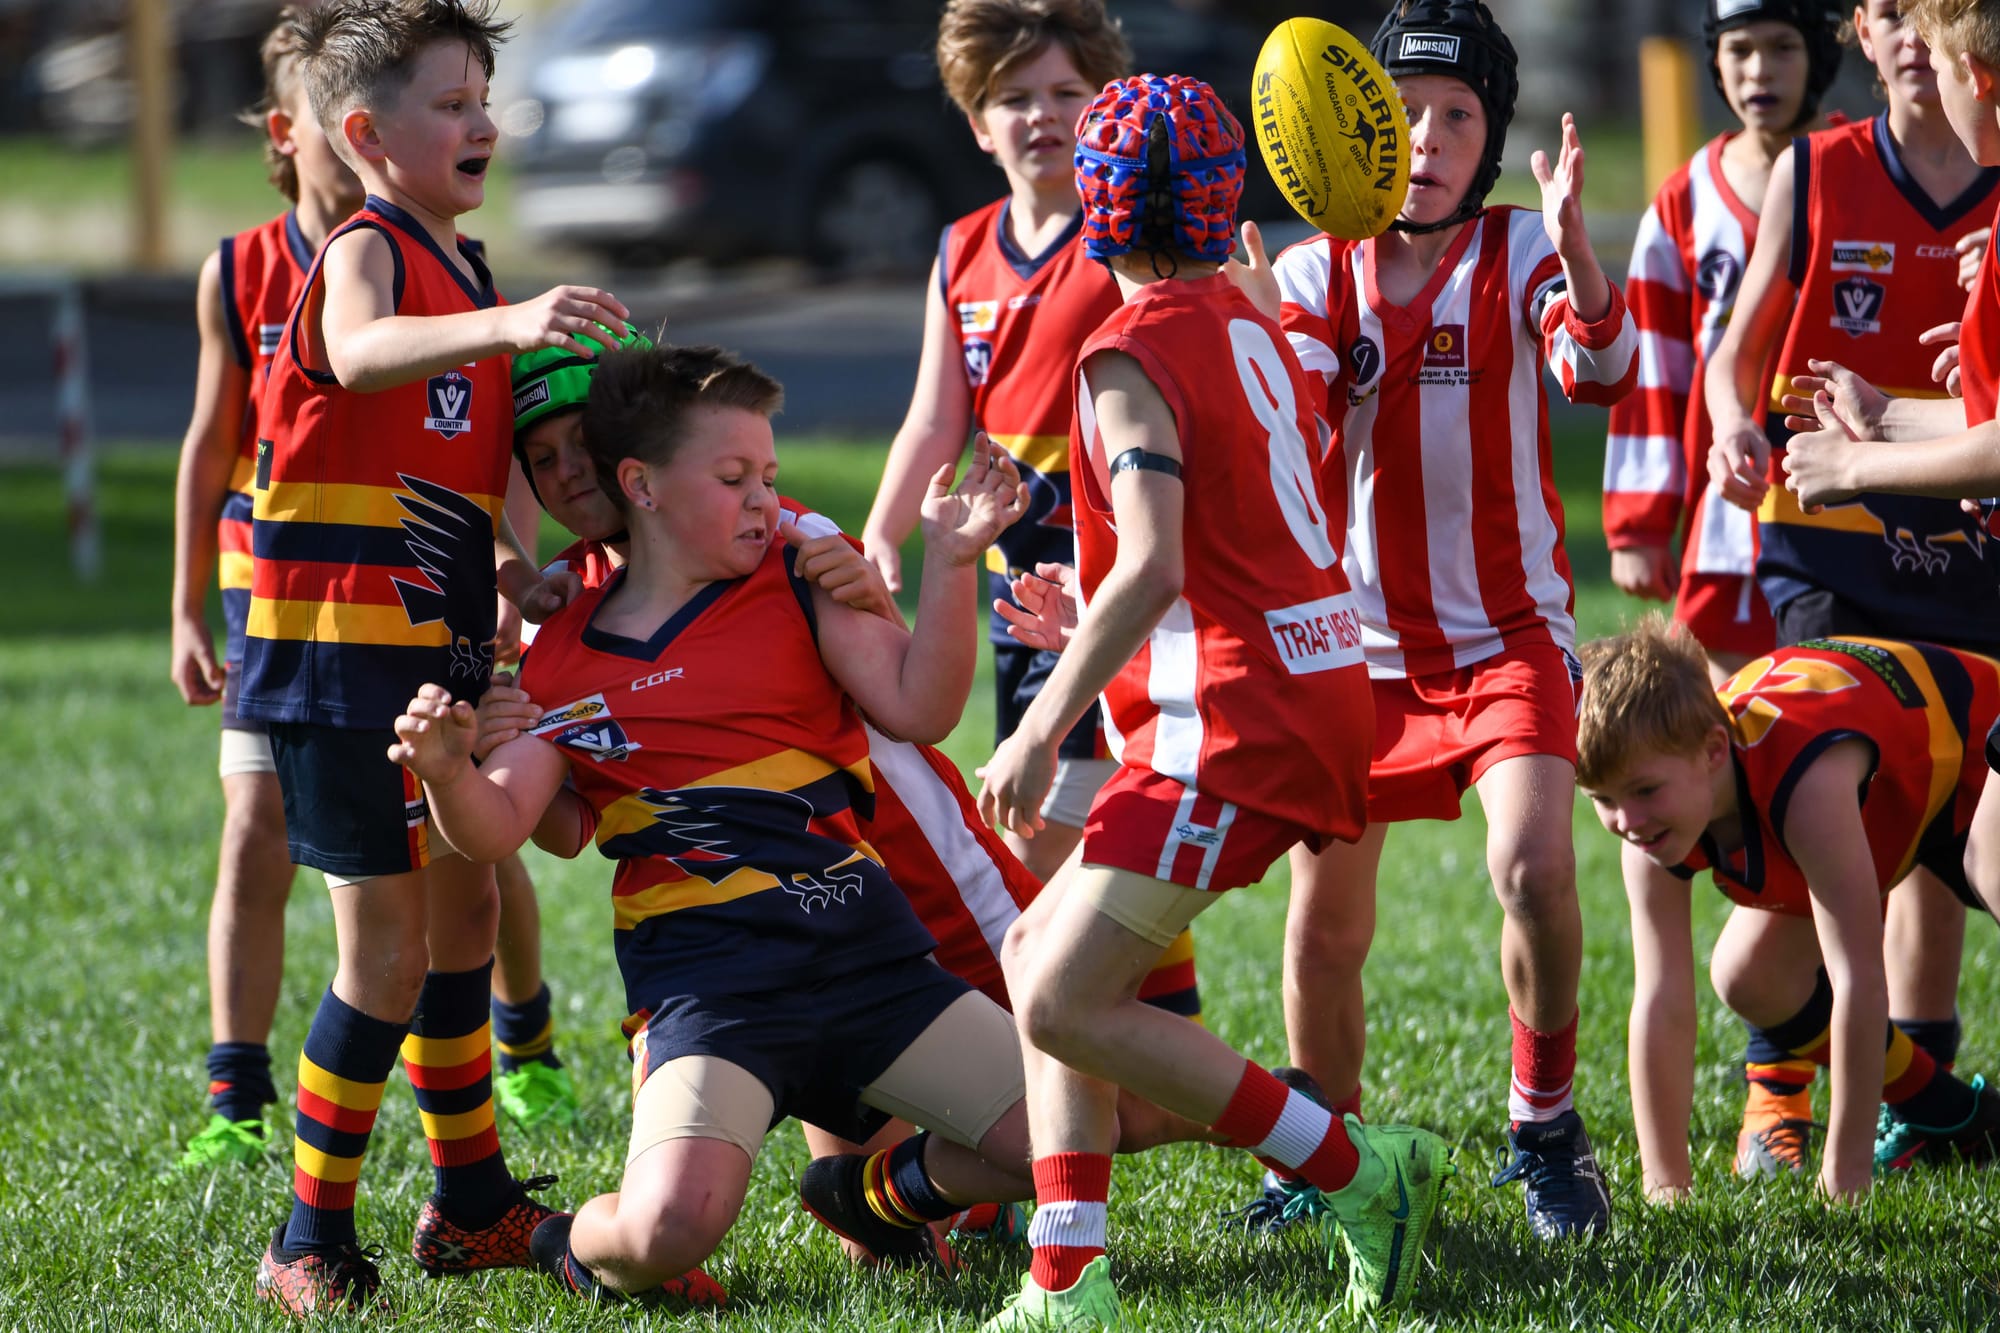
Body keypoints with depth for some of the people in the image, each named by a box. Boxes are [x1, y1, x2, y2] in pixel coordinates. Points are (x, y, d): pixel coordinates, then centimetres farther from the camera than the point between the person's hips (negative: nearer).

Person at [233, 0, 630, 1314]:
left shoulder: (464, 273, 15)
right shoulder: (365, 254, -13)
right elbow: (360, 355, -38)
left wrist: (507, 570, 6)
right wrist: (506, 323, -53)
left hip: (437, 652, 9)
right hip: (341, 660, -9)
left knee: (463, 909, 18)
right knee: (387, 946, -9)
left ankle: (473, 1203, 31)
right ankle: (313, 1241, 0)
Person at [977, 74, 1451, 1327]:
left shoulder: (1134, 354, -11)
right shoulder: (1253, 327, 16)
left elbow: (1153, 567, -22)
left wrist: (1044, 729, -18)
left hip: (1232, 716, -9)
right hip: (1320, 693, 9)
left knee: (1066, 1001, -12)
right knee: (1041, 955, 12)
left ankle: (1359, 1172, -9)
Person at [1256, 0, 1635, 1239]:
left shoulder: (1520, 255, -4)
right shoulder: (1316, 272, 2)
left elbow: (1601, 373, -23)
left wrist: (1572, 247, -41)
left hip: (1508, 633, -2)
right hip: (1358, 644, 2)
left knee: (1533, 868, -22)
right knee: (1325, 920, 2)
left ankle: (1546, 1125, -3)